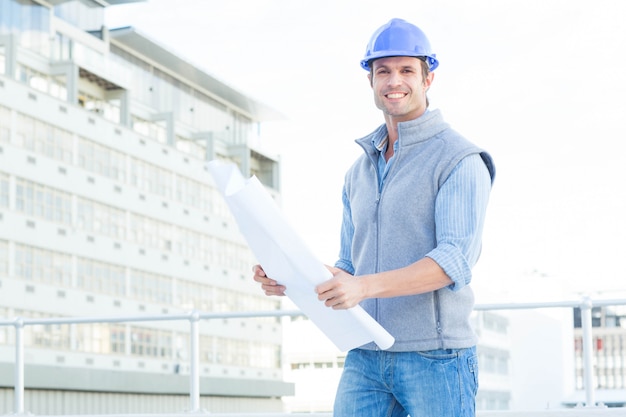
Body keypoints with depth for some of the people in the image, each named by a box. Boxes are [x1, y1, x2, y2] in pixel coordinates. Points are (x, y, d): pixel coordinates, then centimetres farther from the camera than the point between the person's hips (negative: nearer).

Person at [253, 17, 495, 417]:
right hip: (365, 357, 6)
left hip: (435, 357, -5)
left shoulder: (459, 160, -5)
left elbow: (455, 261, -17)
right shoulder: (359, 172, 18)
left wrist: (365, 286, -28)